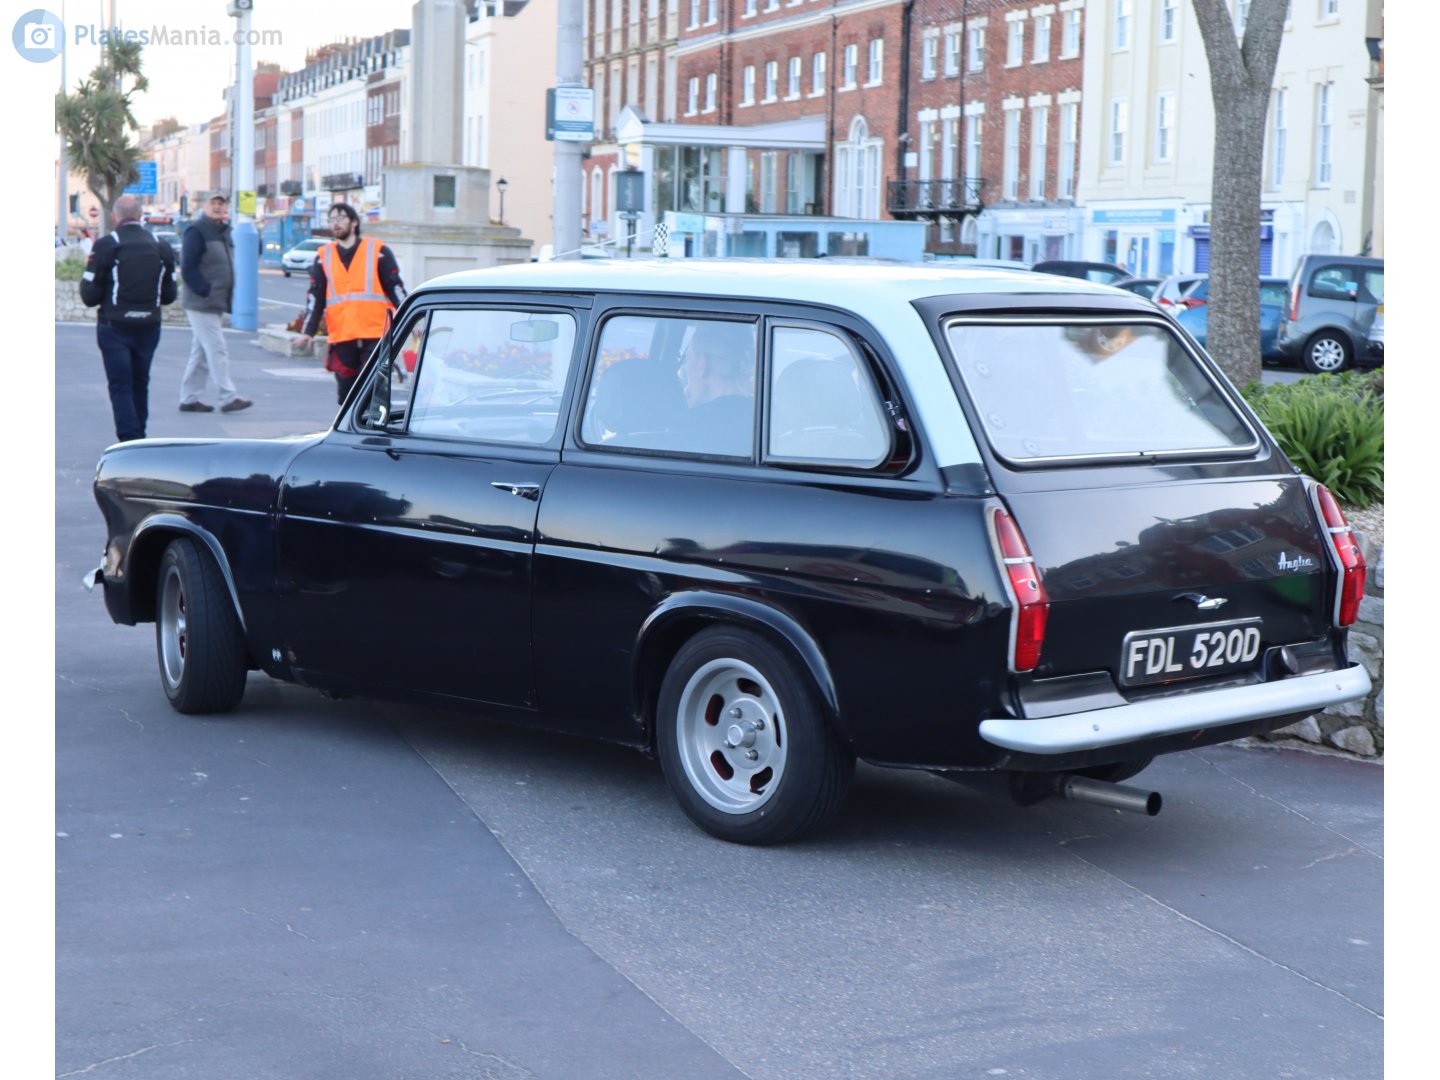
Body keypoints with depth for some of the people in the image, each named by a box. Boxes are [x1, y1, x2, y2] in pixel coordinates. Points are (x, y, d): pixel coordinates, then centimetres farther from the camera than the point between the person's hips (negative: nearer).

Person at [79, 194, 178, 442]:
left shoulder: (105, 245, -10)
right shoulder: (161, 247, 4)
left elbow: (89, 295, -9)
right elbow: (169, 295, 9)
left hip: (115, 328, -4)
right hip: (149, 327, 4)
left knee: (120, 386, -2)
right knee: (140, 384, 17)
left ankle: (129, 441, -11)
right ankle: (139, 436, 25)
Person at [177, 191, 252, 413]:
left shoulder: (224, 231, 16)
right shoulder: (197, 231, -11)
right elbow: (188, 268, -17)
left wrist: (226, 299, 12)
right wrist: (205, 292, -20)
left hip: (215, 304, 9)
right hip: (201, 303, -9)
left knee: (201, 352, 11)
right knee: (217, 350, -9)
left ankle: (189, 399, 17)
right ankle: (228, 397, -8)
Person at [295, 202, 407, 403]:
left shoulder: (378, 252, 5)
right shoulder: (323, 257, 12)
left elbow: (395, 289, 5)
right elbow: (315, 297, 8)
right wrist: (308, 332, -3)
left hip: (375, 335, -3)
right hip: (341, 339, 3)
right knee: (346, 394, 6)